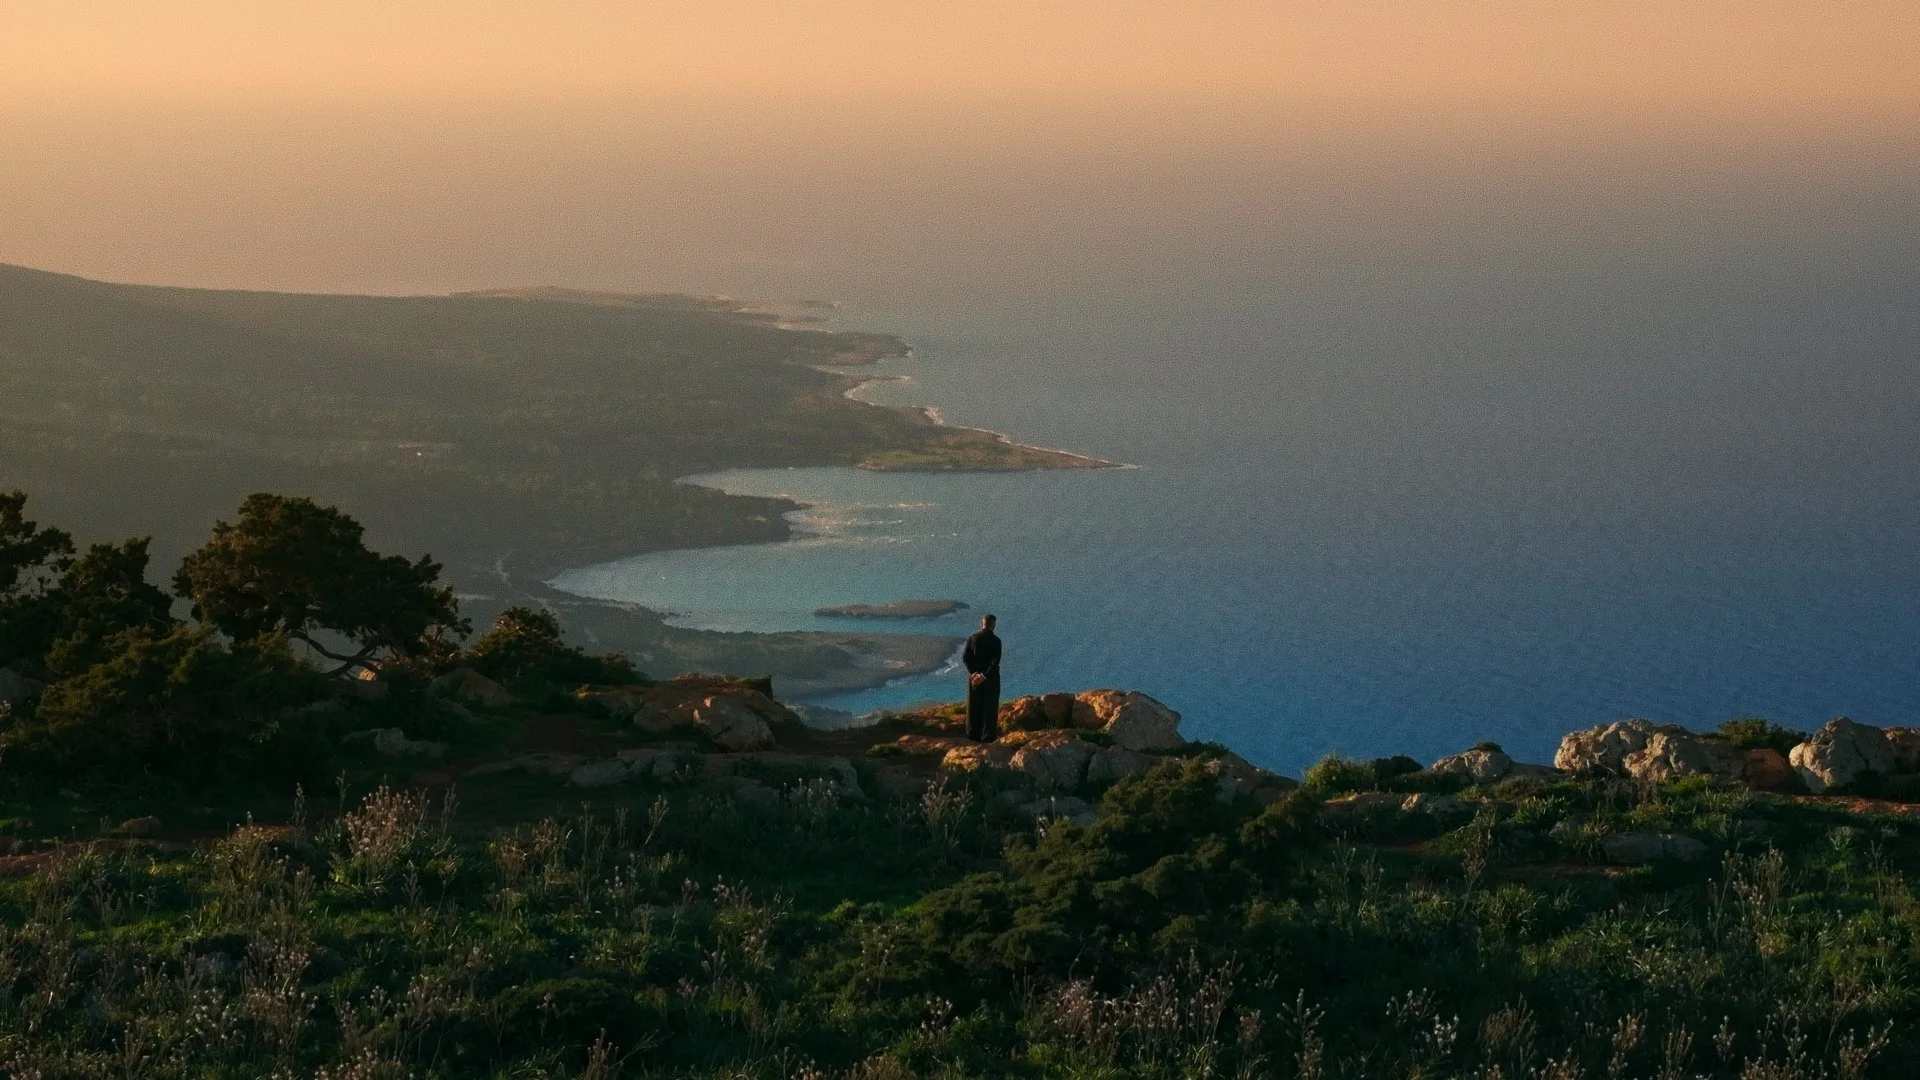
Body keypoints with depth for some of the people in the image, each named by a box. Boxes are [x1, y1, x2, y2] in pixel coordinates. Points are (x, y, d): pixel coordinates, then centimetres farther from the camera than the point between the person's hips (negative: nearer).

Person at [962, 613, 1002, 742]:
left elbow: (965, 657, -7)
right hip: (991, 677, -3)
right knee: (990, 707, 4)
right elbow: (996, 661, -19)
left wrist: (974, 673, -10)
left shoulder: (972, 638, -3)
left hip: (974, 676, 3)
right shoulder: (995, 640, -12)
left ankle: (973, 734, 14)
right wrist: (984, 676, -17)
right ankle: (988, 735, 3)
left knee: (974, 707, 12)